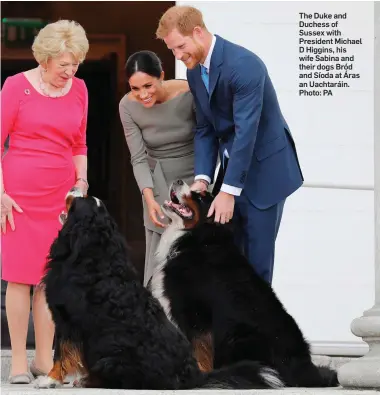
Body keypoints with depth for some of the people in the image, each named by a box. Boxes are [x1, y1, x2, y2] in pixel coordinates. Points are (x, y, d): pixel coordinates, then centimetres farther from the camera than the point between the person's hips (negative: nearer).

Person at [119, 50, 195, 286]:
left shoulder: (190, 94, -20)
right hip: (159, 185, 2)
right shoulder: (128, 106, -13)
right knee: (158, 261, -2)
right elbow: (139, 158, -9)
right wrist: (149, 197, -23)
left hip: (194, 179, -2)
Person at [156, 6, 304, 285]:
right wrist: (202, 178, -9)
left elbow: (246, 131, -27)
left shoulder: (244, 64, -24)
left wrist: (229, 191, -27)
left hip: (264, 168, -7)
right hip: (233, 165, 7)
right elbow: (205, 129, 5)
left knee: (256, 254, -5)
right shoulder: (195, 71, 3)